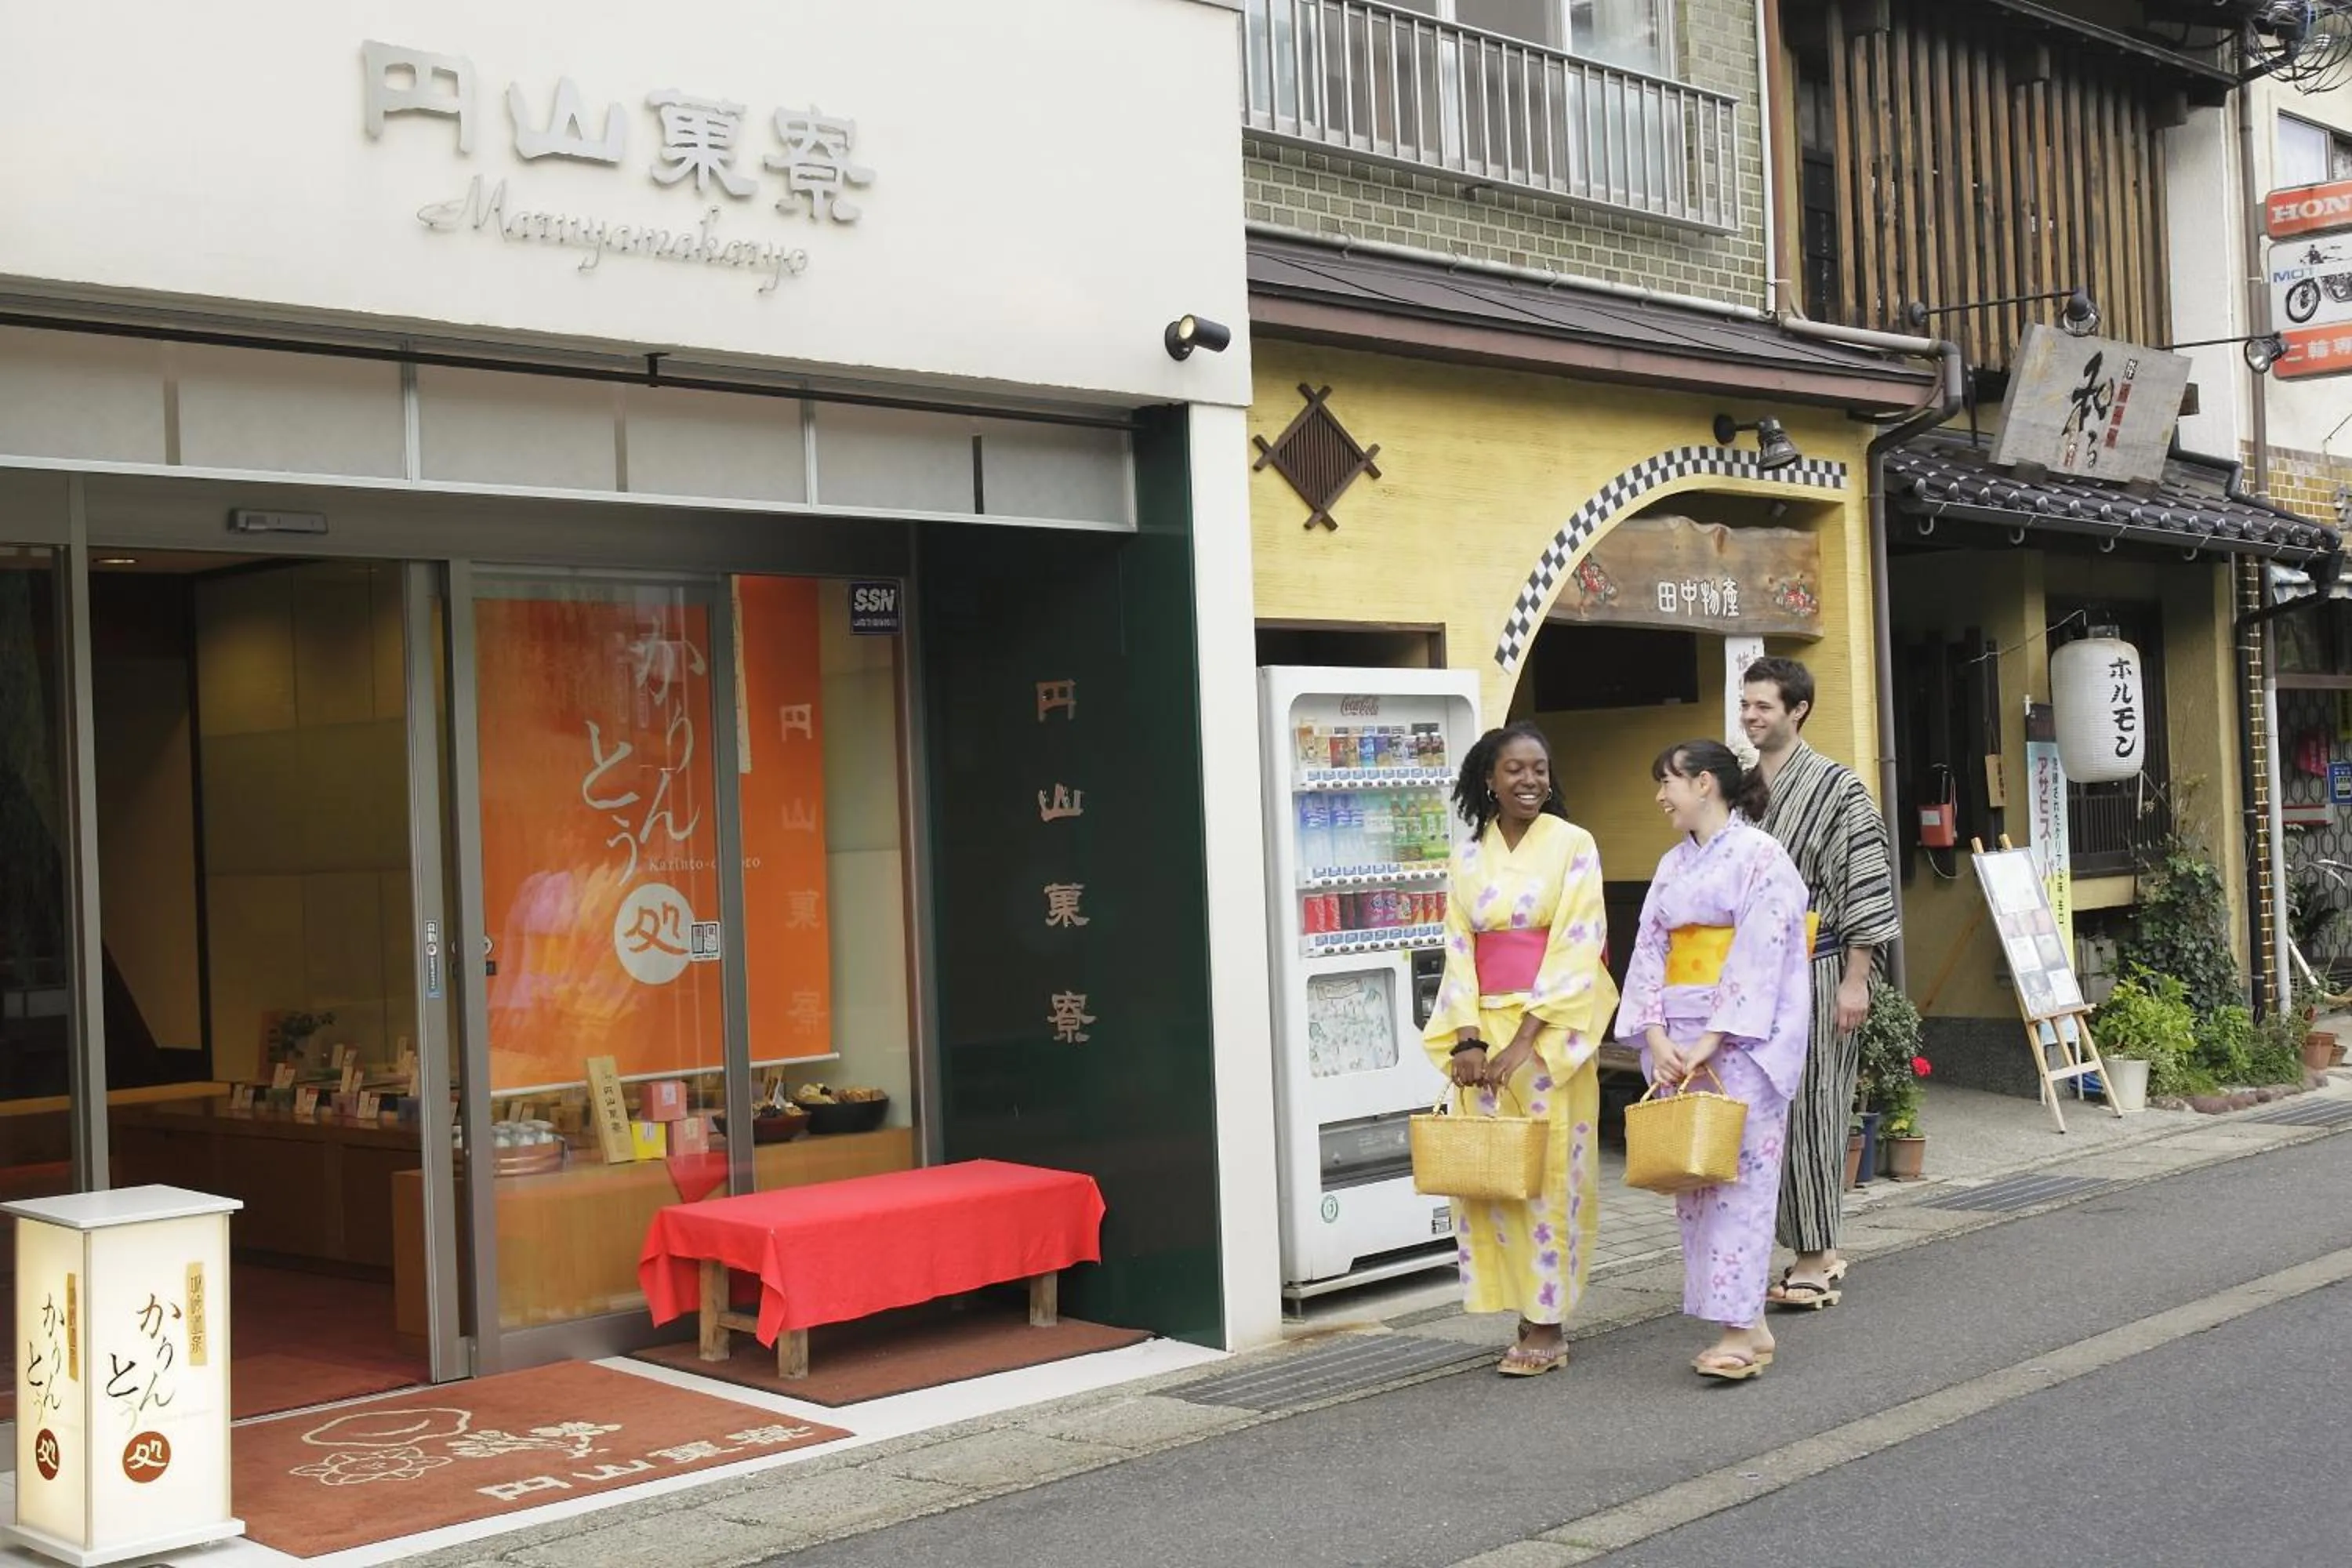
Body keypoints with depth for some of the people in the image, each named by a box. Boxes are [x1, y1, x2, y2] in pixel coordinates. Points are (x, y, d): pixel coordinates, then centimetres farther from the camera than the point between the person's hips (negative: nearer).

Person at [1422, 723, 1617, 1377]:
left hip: (1554, 1029, -4)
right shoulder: (1470, 857, 10)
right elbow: (1460, 950, 7)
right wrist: (1468, 1039, -6)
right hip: (1483, 1030, 4)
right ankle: (1526, 1313, 13)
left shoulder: (1573, 845, -2)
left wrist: (1523, 1040, -15)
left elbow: (1576, 948, -9)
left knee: (1549, 1172, -3)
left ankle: (1548, 1326, 5)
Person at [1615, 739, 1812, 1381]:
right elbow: (1650, 950, 9)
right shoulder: (1673, 865, 16)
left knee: (1737, 1176, -9)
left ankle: (1739, 1330, -9)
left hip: (1741, 1039, -7)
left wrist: (1711, 1041, -17)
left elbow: (1760, 956, -13)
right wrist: (1657, 1039, -5)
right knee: (1692, 1177, 5)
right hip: (1677, 1043, 7)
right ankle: (1748, 1322, 10)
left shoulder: (1760, 857, -5)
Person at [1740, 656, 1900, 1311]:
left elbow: (1865, 884, -9)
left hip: (1813, 968, -6)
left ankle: (1816, 1256, 3)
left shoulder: (1835, 787, -6)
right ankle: (1813, 1251, 14)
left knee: (1809, 1107, -4)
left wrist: (1855, 980, -13)